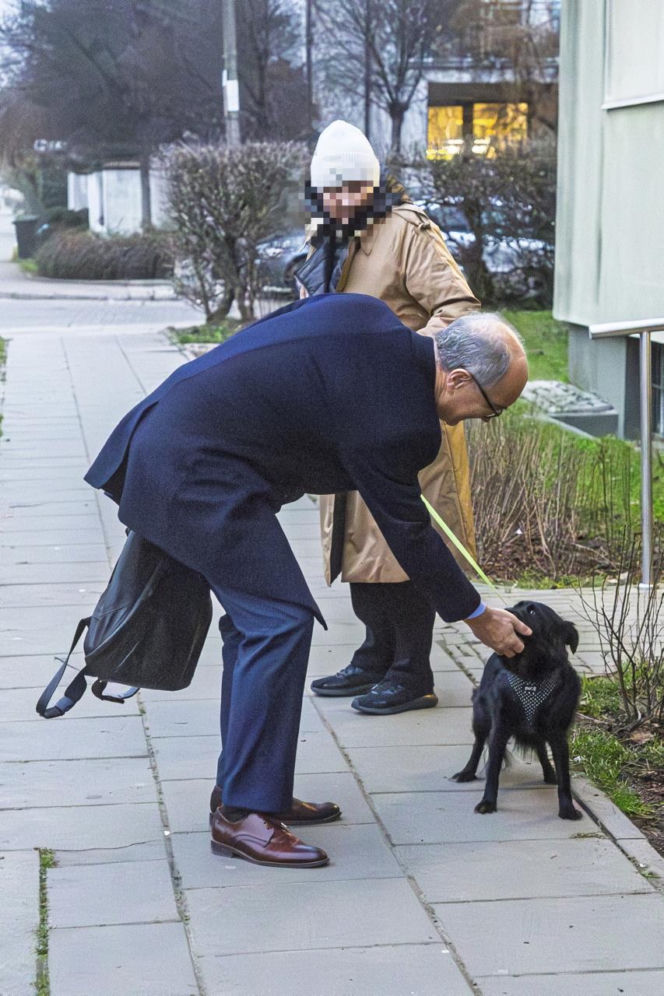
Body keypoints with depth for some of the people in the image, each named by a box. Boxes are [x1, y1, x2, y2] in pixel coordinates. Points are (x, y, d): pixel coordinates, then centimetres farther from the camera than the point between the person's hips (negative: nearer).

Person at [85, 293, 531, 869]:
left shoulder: (371, 319, 4)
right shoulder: (393, 421, -20)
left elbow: (260, 340, 15)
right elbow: (407, 532, -8)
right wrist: (477, 616, 3)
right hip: (199, 471, -10)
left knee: (256, 619, 15)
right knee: (281, 621, -9)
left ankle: (243, 783, 23)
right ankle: (244, 814, -6)